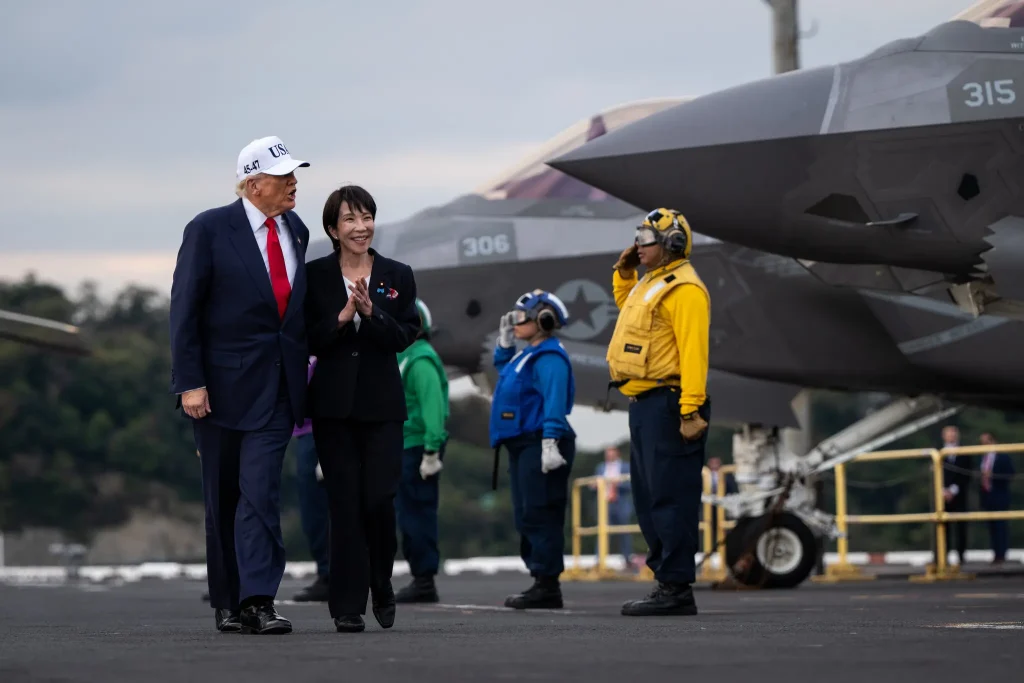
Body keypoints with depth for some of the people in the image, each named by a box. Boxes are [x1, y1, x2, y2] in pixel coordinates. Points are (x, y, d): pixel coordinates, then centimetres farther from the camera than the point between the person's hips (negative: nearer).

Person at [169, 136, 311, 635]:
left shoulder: (296, 231, 9)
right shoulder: (209, 230, -7)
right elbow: (184, 310, -8)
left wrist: (300, 372, 14)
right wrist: (189, 382, -14)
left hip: (276, 385, 3)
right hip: (222, 383, -3)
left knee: (261, 490, -10)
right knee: (223, 497, 7)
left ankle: (257, 601, -14)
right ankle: (226, 603, 18)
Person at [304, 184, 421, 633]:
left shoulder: (397, 276, 5)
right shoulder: (315, 275, 3)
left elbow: (404, 338, -4)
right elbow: (309, 340, -2)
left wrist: (372, 313, -19)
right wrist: (342, 317, -17)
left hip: (381, 402, 1)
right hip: (334, 403, 0)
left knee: (379, 500, -6)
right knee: (344, 503, -2)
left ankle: (381, 584, 20)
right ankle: (347, 605, 3)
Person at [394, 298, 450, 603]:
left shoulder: (421, 361, -14)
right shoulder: (404, 358, 18)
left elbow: (433, 407, -22)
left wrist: (432, 451, -25)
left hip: (418, 449, -10)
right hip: (406, 449, 10)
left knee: (416, 514, -8)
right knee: (410, 513, 11)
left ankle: (424, 581, -6)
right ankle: (421, 579, 15)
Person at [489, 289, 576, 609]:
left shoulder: (549, 357, -13)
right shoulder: (527, 355, 18)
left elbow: (554, 402, -22)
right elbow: (502, 370, 39)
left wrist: (550, 443, -29)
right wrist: (504, 342, 24)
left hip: (539, 446, -11)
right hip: (522, 446, 11)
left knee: (540, 516, -11)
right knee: (526, 518, 12)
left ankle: (548, 585, -10)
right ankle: (542, 582, 16)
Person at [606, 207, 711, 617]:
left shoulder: (684, 289, -12)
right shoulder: (651, 284, 19)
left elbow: (694, 351, -20)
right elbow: (628, 310, 41)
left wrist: (691, 410, -27)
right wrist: (624, 275, 23)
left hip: (668, 405, -11)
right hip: (643, 405, 11)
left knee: (671, 498, -10)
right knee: (649, 500, 13)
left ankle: (676, 590, -9)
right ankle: (667, 581, 19)